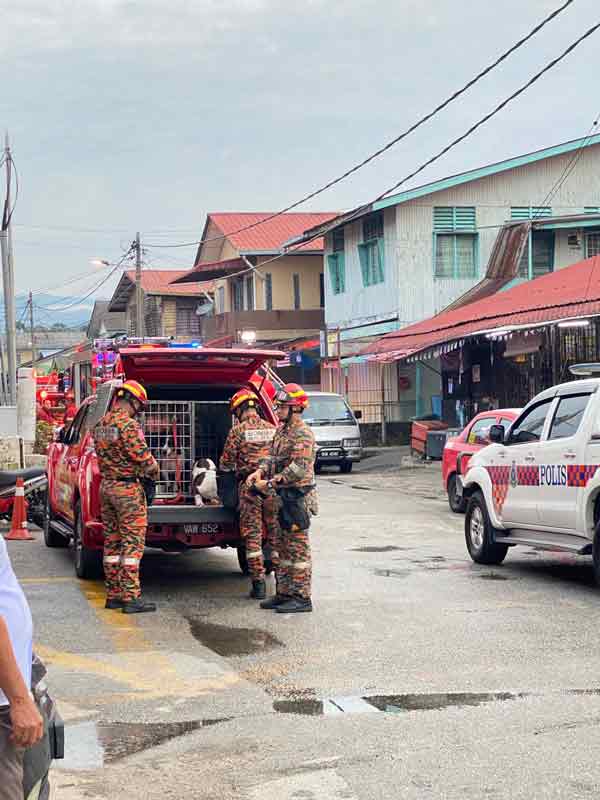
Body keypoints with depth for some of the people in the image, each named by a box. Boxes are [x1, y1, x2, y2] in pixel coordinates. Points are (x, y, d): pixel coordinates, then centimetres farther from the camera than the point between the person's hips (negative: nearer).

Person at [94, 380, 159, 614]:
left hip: (106, 486, 9)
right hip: (128, 489, -8)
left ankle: (113, 594, 17)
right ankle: (131, 597, -7)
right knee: (132, 542, -6)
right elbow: (143, 456, -19)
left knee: (112, 542, 13)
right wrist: (154, 470, 1)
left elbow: (103, 455, 13)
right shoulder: (128, 424, -16)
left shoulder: (101, 425, 11)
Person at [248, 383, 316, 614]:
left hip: (296, 497, -10)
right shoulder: (281, 430, 15)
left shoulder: (303, 434, -15)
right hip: (282, 497, 10)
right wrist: (260, 471, -4)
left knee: (298, 548, -5)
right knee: (283, 548, 14)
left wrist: (270, 483, -23)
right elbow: (273, 456, 17)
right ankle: (285, 593, 22)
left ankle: (302, 598, 0)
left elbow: (298, 469, -23)